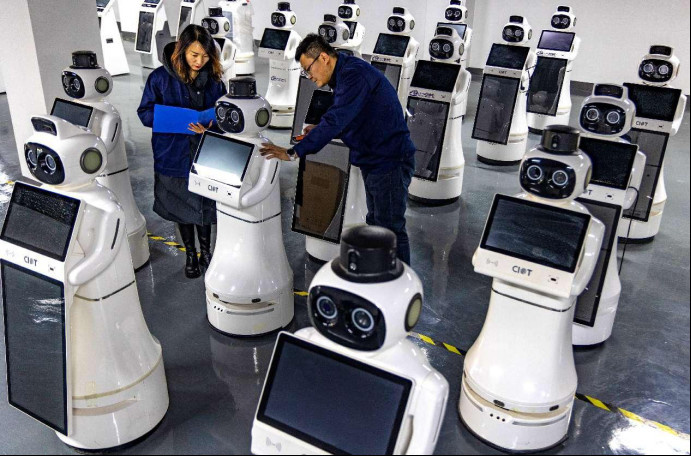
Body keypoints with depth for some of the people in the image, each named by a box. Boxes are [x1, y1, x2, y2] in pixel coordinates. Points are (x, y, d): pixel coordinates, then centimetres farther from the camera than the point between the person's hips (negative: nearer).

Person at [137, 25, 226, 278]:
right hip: (174, 155, -1)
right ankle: (190, 254, 33)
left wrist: (209, 126, -19)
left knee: (205, 205, 10)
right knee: (181, 207, 13)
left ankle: (206, 251, 33)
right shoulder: (160, 78, -7)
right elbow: (145, 112, -5)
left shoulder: (214, 80, -1)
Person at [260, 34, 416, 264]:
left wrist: (294, 153, -29)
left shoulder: (354, 75, -20)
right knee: (375, 226, 18)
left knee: (391, 231, -6)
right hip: (374, 163, 11)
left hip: (390, 161, -11)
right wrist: (320, 130, 7)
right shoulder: (345, 75, 13)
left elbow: (336, 120, -30)